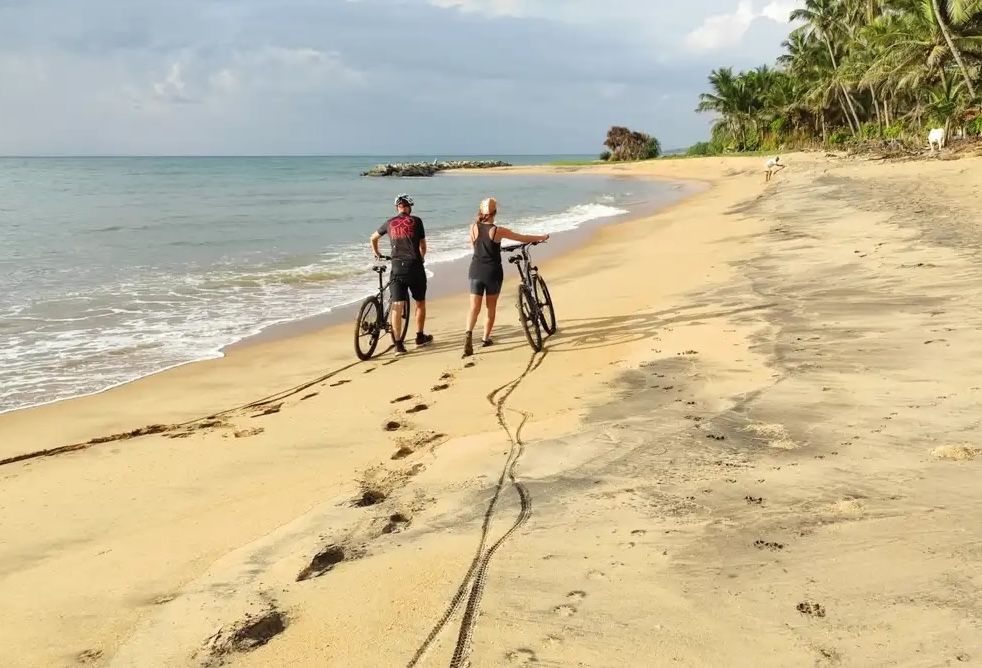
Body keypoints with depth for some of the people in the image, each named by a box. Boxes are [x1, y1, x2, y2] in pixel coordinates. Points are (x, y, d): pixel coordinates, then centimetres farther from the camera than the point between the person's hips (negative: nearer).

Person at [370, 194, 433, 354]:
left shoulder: (389, 223, 11)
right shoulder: (416, 221, 3)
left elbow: (373, 238, 26)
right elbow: (423, 246, 8)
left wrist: (377, 254, 43)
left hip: (397, 267, 2)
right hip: (414, 266, -2)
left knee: (397, 306, 1)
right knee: (420, 302, 16)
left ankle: (398, 343, -3)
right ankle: (420, 337, 24)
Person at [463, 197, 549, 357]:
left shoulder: (474, 228, -2)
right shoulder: (498, 231, -12)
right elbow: (523, 238, -5)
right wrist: (542, 237, 11)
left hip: (476, 271, 3)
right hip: (493, 272, -3)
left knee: (474, 307, 2)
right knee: (491, 307, 14)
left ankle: (469, 333, -22)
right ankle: (486, 338, 21)